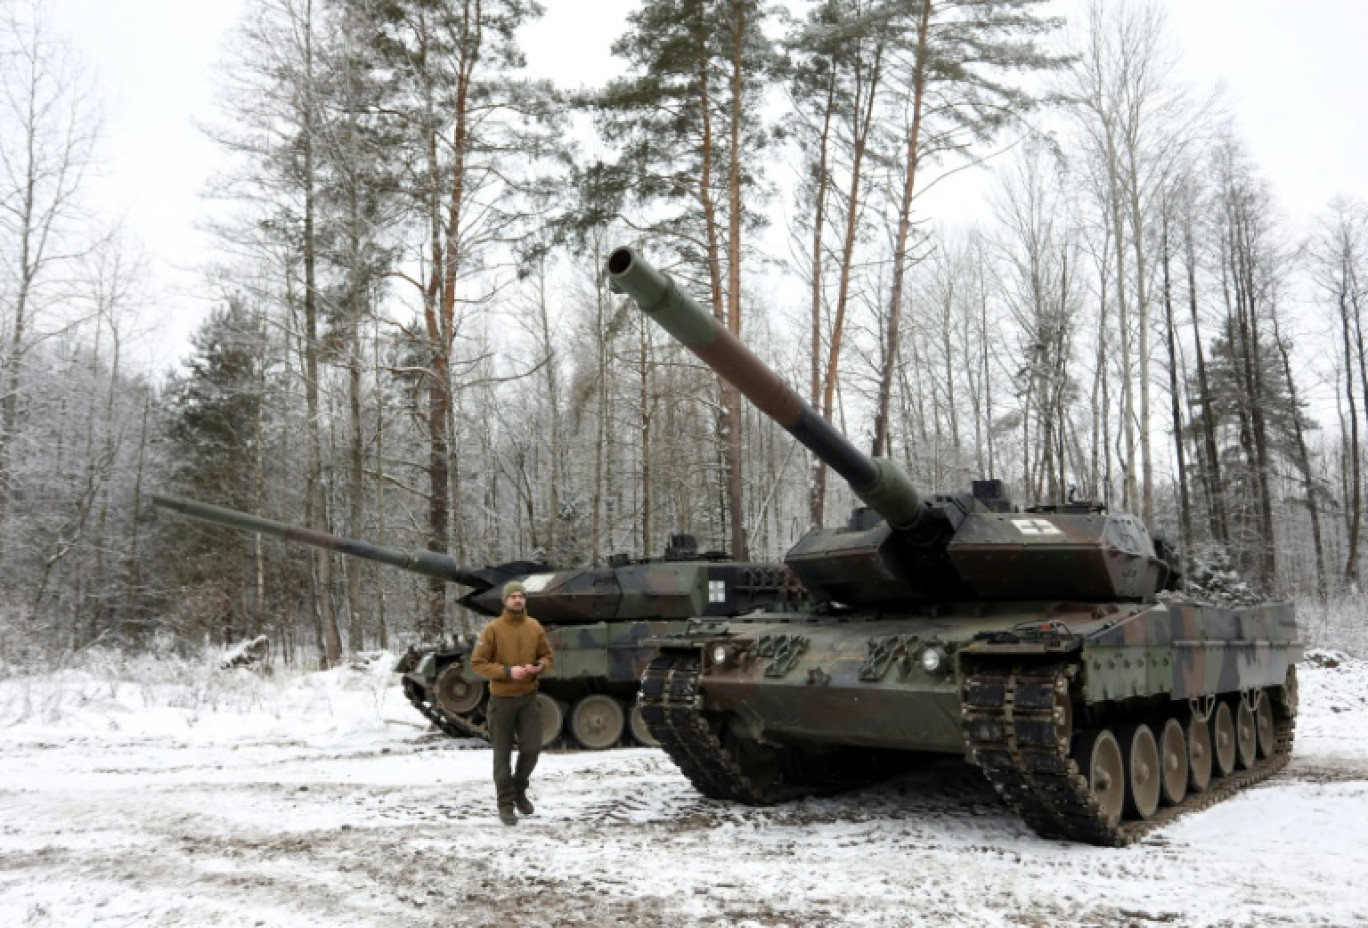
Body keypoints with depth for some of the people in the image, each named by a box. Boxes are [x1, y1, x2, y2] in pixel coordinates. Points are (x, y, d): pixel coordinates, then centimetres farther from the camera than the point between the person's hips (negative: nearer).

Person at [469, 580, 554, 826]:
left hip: (528, 698, 3)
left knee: (532, 747, 1)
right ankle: (506, 803, 19)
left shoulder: (535, 627, 0)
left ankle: (519, 789, 27)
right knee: (503, 754, 6)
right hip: (502, 699, -3)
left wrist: (540, 667, -12)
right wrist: (507, 671, -21)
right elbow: (477, 662, -10)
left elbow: (547, 655, 11)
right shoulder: (493, 629, -11)